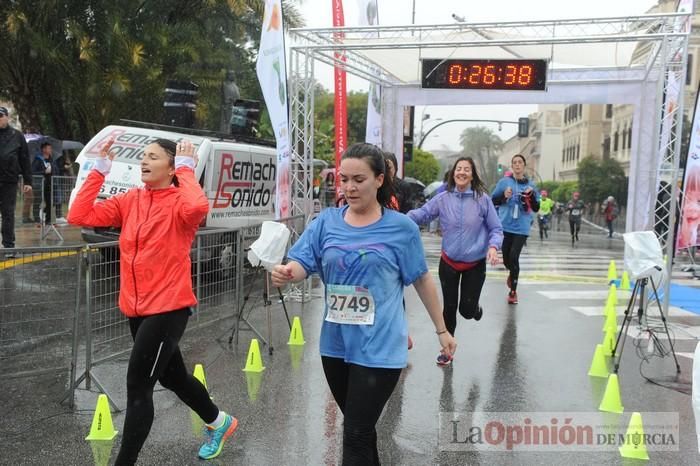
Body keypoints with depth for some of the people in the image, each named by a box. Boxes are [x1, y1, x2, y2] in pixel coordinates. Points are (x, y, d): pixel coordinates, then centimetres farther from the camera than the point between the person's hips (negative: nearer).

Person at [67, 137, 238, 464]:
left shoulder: (178, 202, -13)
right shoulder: (129, 201, 5)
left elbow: (197, 207, -38)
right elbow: (78, 216, -3)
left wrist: (186, 168, -22)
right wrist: (100, 169, -5)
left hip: (169, 308, -8)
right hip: (137, 309, 8)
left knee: (137, 387, -6)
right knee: (171, 376, 22)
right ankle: (219, 422, 46)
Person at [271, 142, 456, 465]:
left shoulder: (402, 227, -6)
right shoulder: (326, 221, 0)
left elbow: (422, 281, 2)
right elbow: (301, 264, -7)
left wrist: (441, 330, 9)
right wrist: (285, 273, -31)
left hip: (378, 348, -4)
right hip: (335, 344, 4)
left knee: (356, 435, -2)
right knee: (358, 427, 22)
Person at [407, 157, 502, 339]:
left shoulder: (483, 199, -11)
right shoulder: (443, 198, -7)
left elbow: (496, 228, -6)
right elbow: (421, 214, -10)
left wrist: (493, 246, -24)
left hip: (475, 264, -1)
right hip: (449, 262, 1)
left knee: (467, 310, 4)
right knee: (449, 307, 12)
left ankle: (476, 309, 43)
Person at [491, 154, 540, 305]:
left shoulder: (530, 185, 4)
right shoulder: (504, 182, 1)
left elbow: (536, 209, 4)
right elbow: (493, 201, 3)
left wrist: (532, 196, -14)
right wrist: (504, 196, -15)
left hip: (521, 228, -1)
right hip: (505, 226, 1)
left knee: (514, 257, -12)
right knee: (506, 258, 9)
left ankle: (513, 291, 1)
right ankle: (513, 273, 45)